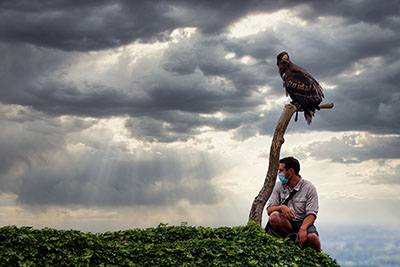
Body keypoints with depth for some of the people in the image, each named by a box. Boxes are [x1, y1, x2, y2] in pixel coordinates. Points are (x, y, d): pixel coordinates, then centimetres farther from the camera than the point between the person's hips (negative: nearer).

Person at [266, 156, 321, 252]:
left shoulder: (309, 188, -2)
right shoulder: (279, 186, 7)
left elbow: (311, 214, -9)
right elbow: (269, 210, 0)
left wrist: (303, 229, -29)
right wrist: (281, 207, -23)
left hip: (303, 223, -2)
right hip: (285, 223, 2)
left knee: (312, 237, -34)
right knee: (274, 216, -32)